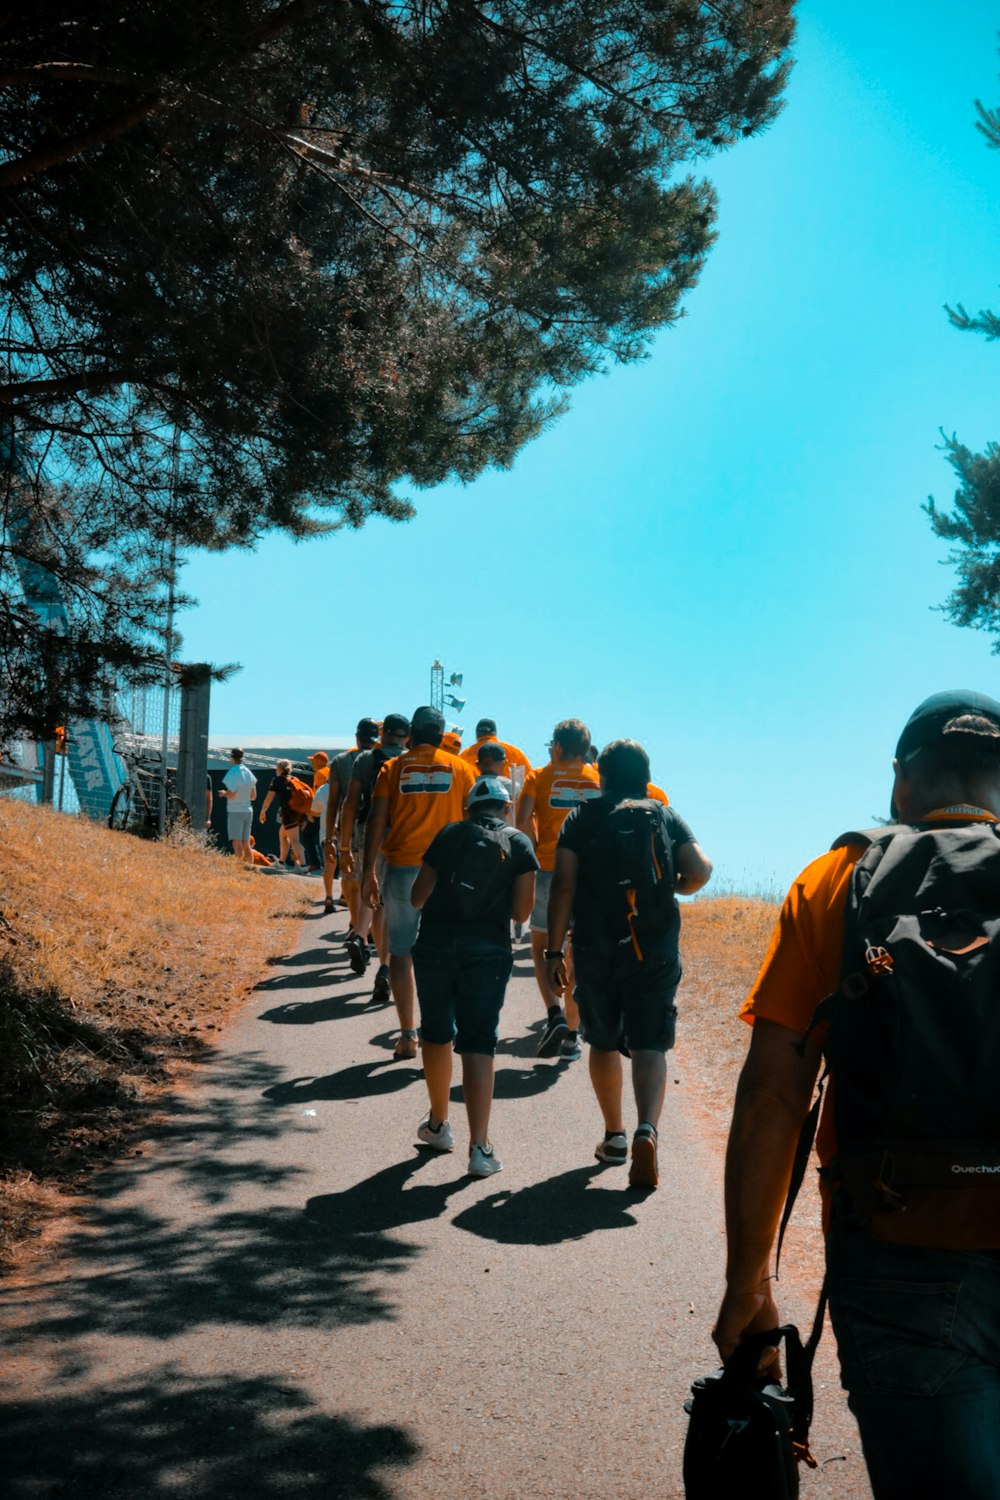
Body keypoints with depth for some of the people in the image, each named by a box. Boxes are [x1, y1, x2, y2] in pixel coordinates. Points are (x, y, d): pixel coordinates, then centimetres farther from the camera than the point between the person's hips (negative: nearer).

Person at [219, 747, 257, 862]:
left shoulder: (233, 773, -12)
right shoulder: (249, 773, 10)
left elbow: (231, 794, -17)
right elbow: (253, 796, 12)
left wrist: (223, 793, 2)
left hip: (235, 811, -7)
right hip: (248, 810, 7)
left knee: (237, 843, -10)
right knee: (246, 844, 12)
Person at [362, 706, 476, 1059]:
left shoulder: (393, 769, 4)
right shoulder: (460, 768, 5)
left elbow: (376, 821, -2)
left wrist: (368, 872, 0)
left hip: (402, 868, 0)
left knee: (401, 952, 6)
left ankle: (408, 1036, 4)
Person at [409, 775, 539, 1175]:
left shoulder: (449, 835, 7)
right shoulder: (519, 844, 4)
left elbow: (417, 898, 9)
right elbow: (521, 911, -1)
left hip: (435, 942, 1)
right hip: (488, 948, -1)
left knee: (436, 1034, 18)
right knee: (478, 1044, -1)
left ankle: (438, 1124, 34)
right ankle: (479, 1148, -9)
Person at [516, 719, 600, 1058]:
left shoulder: (540, 777, 1)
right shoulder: (600, 779, 8)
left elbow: (523, 819, -13)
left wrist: (536, 851, 0)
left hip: (550, 871, -2)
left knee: (541, 947, 11)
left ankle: (555, 1015, -11)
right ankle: (571, 1035, 12)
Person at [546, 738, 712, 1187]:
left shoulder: (582, 818, 3)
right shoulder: (667, 817, 6)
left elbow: (563, 885, -5)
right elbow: (700, 870, -6)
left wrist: (555, 949, -2)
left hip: (596, 948, 0)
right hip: (656, 950, 0)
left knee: (603, 1043, 17)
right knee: (649, 1046, -1)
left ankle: (614, 1135, 26)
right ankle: (646, 1128, -24)